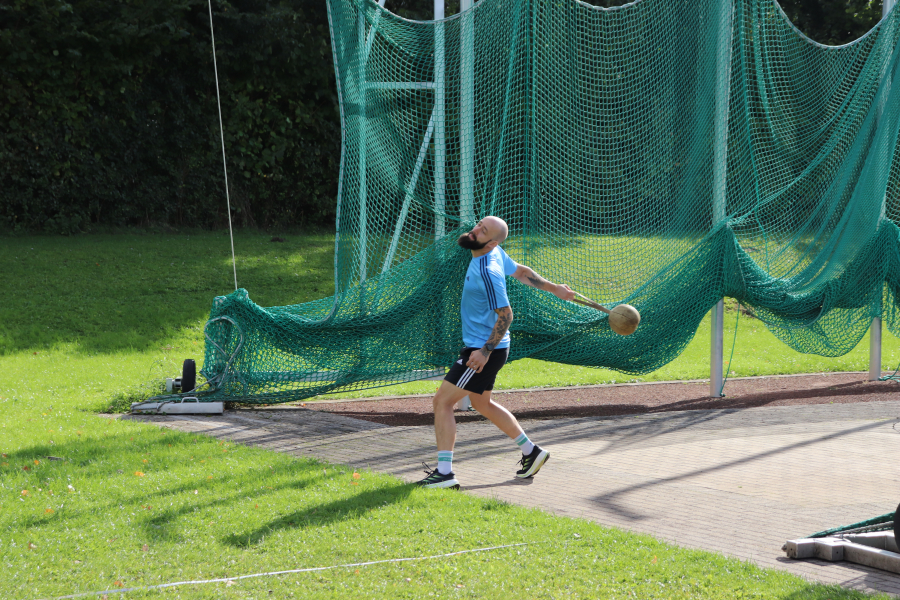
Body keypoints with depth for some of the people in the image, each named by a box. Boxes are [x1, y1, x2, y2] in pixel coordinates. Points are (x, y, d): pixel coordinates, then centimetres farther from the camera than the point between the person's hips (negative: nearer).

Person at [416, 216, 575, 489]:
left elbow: (505, 315, -23)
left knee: (442, 401, -9)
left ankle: (444, 473, -10)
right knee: (481, 403, 25)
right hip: (482, 346, 10)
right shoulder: (496, 253, 2)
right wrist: (554, 289, 26)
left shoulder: (488, 272, -26)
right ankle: (531, 451, 34)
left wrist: (486, 351, -23)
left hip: (484, 350, -10)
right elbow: (521, 272, 15)